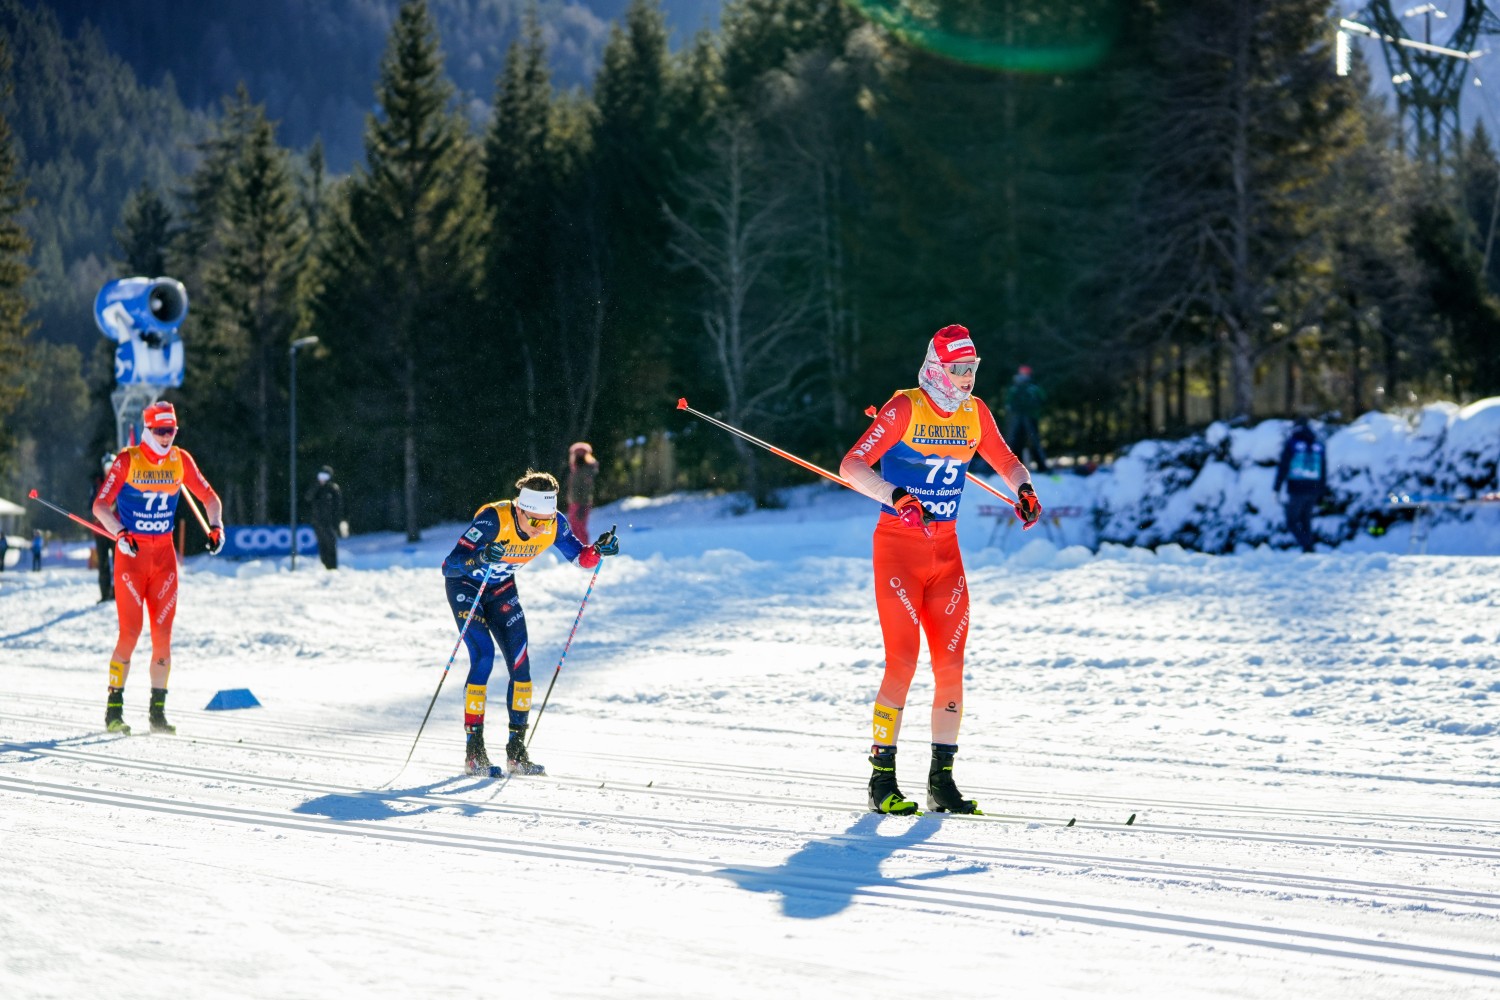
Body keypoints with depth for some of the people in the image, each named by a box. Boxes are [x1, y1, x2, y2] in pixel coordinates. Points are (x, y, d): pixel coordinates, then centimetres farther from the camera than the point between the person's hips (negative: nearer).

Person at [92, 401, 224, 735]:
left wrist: (215, 526, -3)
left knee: (163, 635, 0)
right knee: (130, 632, -10)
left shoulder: (180, 460, 4)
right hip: (131, 554, -4)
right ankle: (114, 709, -1)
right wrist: (120, 534, -22)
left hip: (164, 554, 4)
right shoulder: (127, 460, -7)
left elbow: (209, 497, 14)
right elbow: (100, 505, -7)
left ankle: (158, 712, 7)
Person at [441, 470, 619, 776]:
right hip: (465, 585, -5)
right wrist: (480, 558, -58)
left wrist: (598, 550, -28)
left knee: (520, 663, -7)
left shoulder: (554, 524, -21)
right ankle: (474, 751, -14)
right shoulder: (493, 520, -36)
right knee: (483, 656, -20)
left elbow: (580, 557, -6)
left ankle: (516, 751, 1)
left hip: (501, 589, 5)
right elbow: (449, 565, -38)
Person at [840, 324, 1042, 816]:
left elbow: (1006, 462, 17)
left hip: (946, 550, 5)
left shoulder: (974, 412, 5)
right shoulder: (904, 409, -12)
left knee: (951, 664, -1)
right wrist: (897, 497, -32)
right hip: (898, 545, -5)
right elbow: (851, 466, -17)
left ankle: (941, 780, 6)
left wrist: (1023, 488, -5)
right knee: (903, 663, -11)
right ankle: (882, 781, -3)